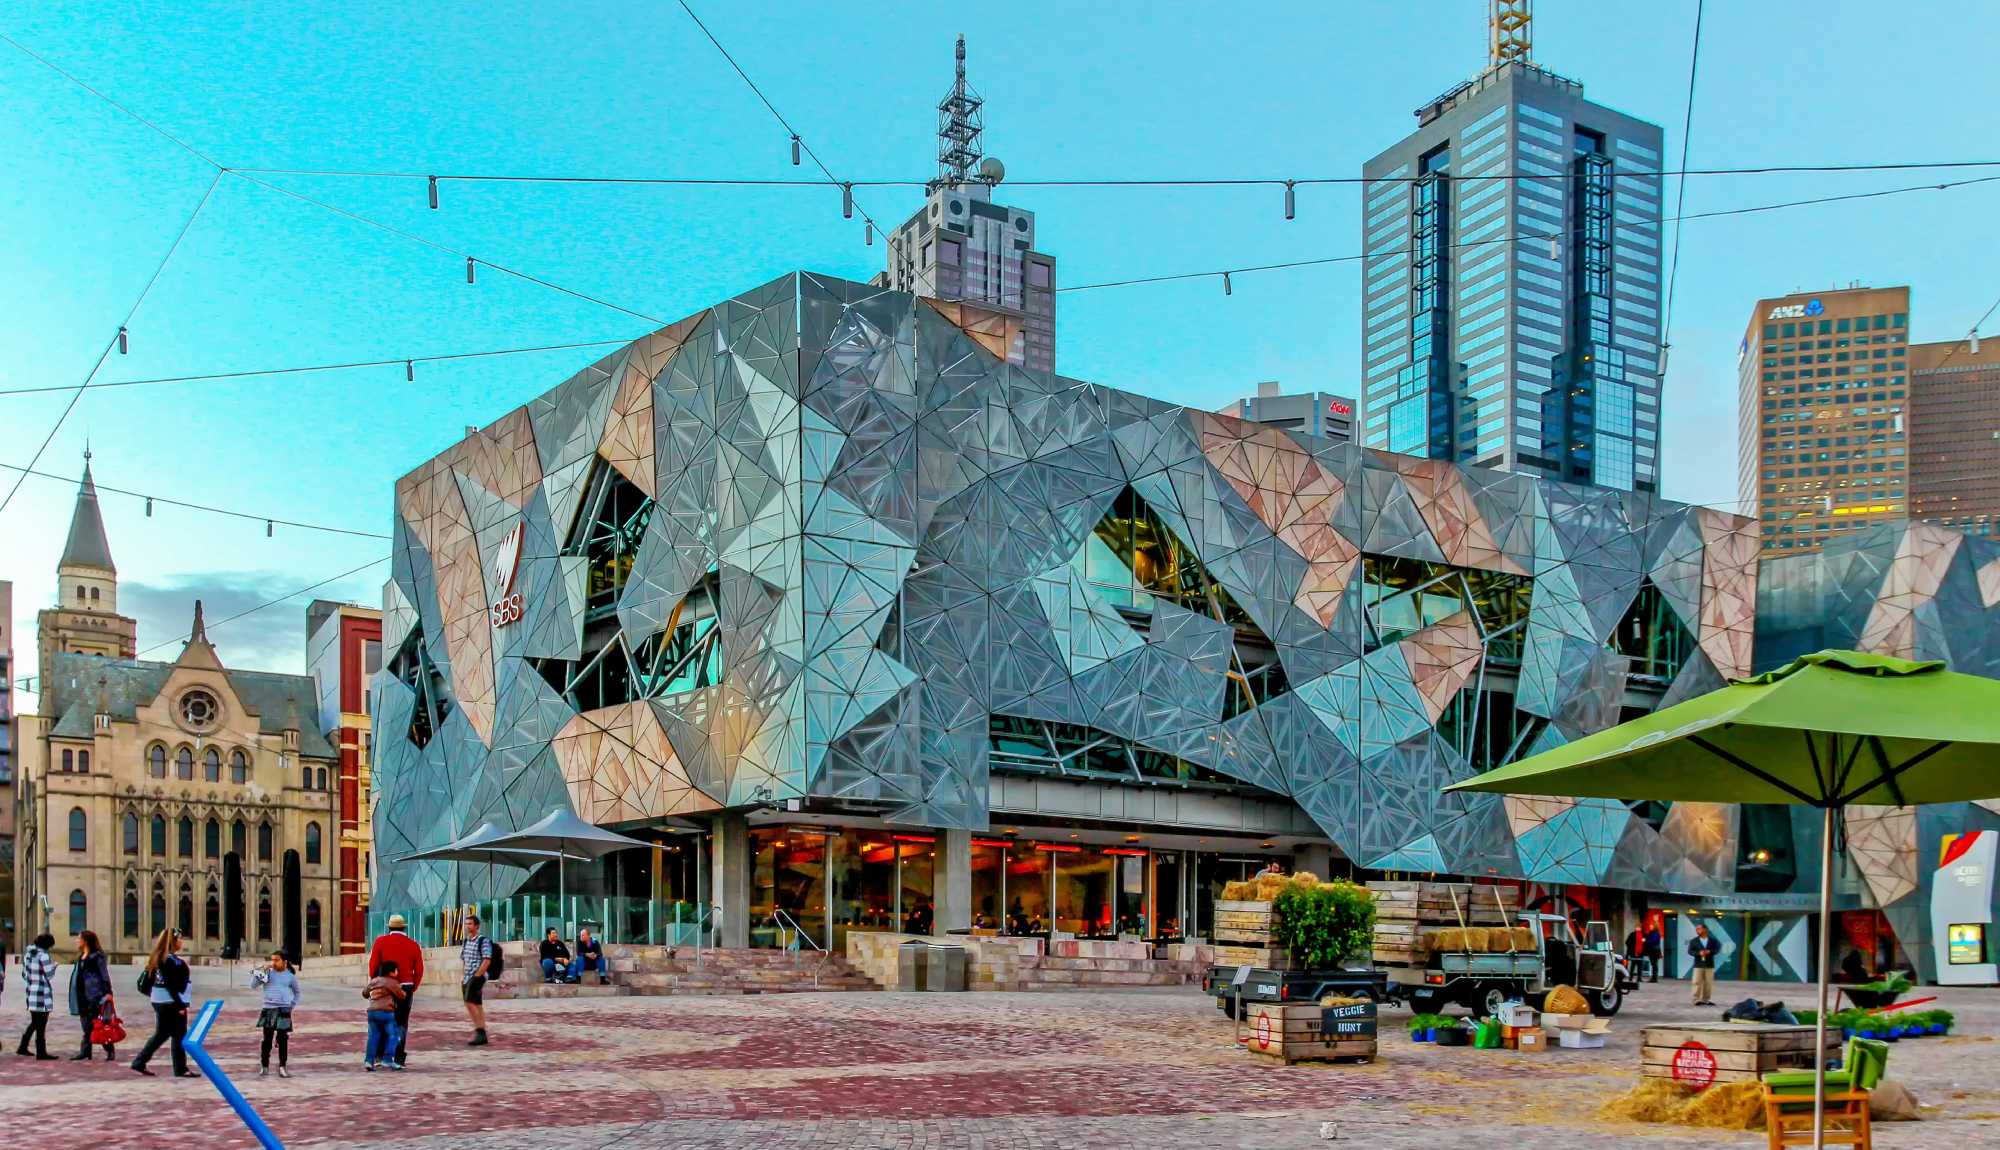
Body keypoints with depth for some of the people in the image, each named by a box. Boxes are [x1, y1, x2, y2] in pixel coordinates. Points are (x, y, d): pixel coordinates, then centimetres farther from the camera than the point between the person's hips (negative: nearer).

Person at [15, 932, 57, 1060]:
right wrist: (53, 964, 0)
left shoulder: (28, 954, 8)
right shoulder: (43, 955, -17)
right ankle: (41, 1052, 4)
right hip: (42, 994, -8)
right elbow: (49, 975, -17)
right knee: (41, 1025, 0)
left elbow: (24, 974, 15)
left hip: (30, 992, 8)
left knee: (34, 1022, 21)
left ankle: (22, 1047, 22)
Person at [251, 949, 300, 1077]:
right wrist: (262, 970, -10)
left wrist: (292, 1005, 11)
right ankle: (264, 1066, 12)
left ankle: (282, 1067, 5)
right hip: (268, 1009, 0)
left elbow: (297, 992, 22)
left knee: (283, 1039, 0)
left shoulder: (290, 975, 7)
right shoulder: (268, 972, 4)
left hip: (284, 1011, 0)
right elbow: (253, 984, -4)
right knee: (267, 1039, 3)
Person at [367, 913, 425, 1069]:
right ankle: (398, 1059, 1)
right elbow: (419, 971, 1)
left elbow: (373, 966, -5)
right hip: (405, 987, 1)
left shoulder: (380, 941, -2)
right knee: (401, 1023, 8)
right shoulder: (413, 945, 2)